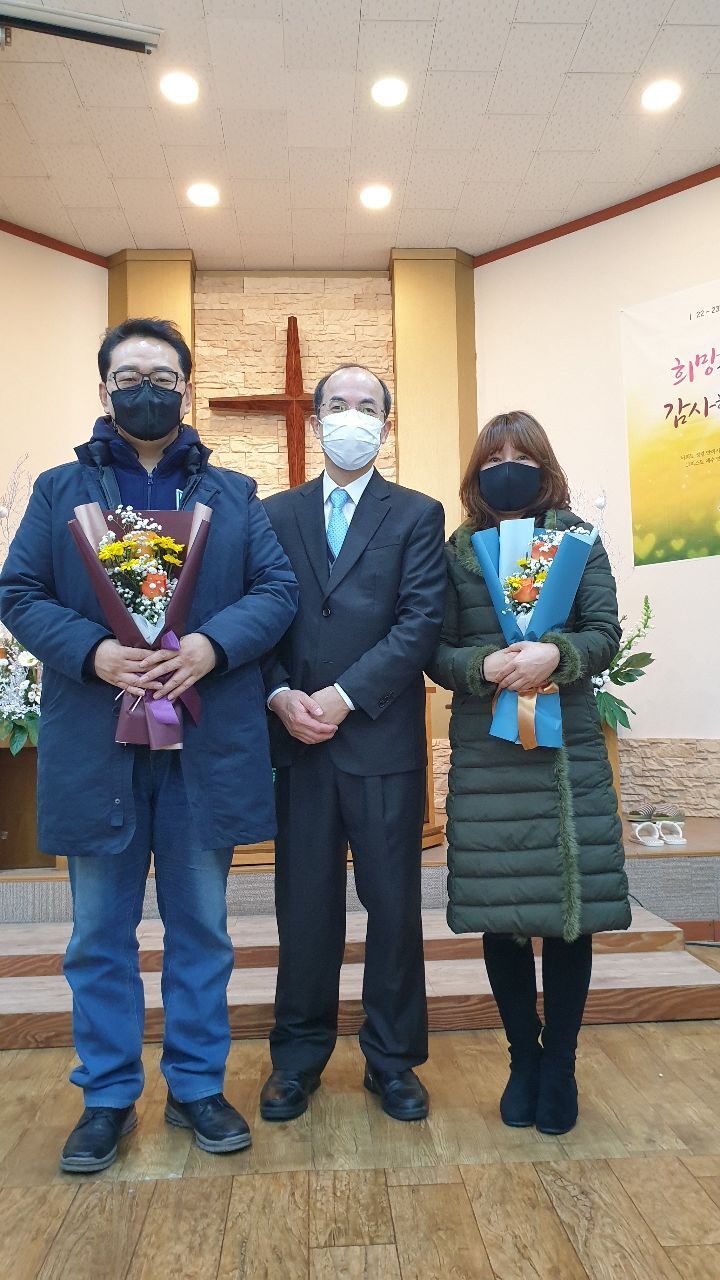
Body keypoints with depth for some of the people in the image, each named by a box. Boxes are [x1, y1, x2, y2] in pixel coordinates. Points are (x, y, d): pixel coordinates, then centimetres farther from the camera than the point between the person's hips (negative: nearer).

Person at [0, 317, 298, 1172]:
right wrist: (91, 653, -17)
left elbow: (277, 589, 1)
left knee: (200, 929, 12)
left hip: (208, 742, 1)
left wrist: (213, 644, -18)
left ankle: (196, 1086, 30)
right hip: (93, 743, 0)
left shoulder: (233, 494, 11)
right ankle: (107, 1096, 30)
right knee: (100, 935, 11)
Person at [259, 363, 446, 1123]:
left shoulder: (417, 516, 5)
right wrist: (280, 696, -11)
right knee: (304, 905, 10)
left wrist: (344, 696, -14)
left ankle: (392, 1060, 27)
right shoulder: (274, 514, 11)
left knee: (394, 904, 8)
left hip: (383, 740, -1)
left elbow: (421, 623, -7)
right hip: (298, 742, 2)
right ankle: (298, 1056, 29)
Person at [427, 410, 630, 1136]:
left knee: (571, 906, 4)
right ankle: (523, 1058, 27)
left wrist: (556, 655, -21)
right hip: (485, 756, 1)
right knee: (499, 912, 6)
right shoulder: (457, 551, 7)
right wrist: (486, 666, -18)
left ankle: (559, 1064, 23)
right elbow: (437, 652, 2)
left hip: (568, 749, 0)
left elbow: (605, 633, -1)